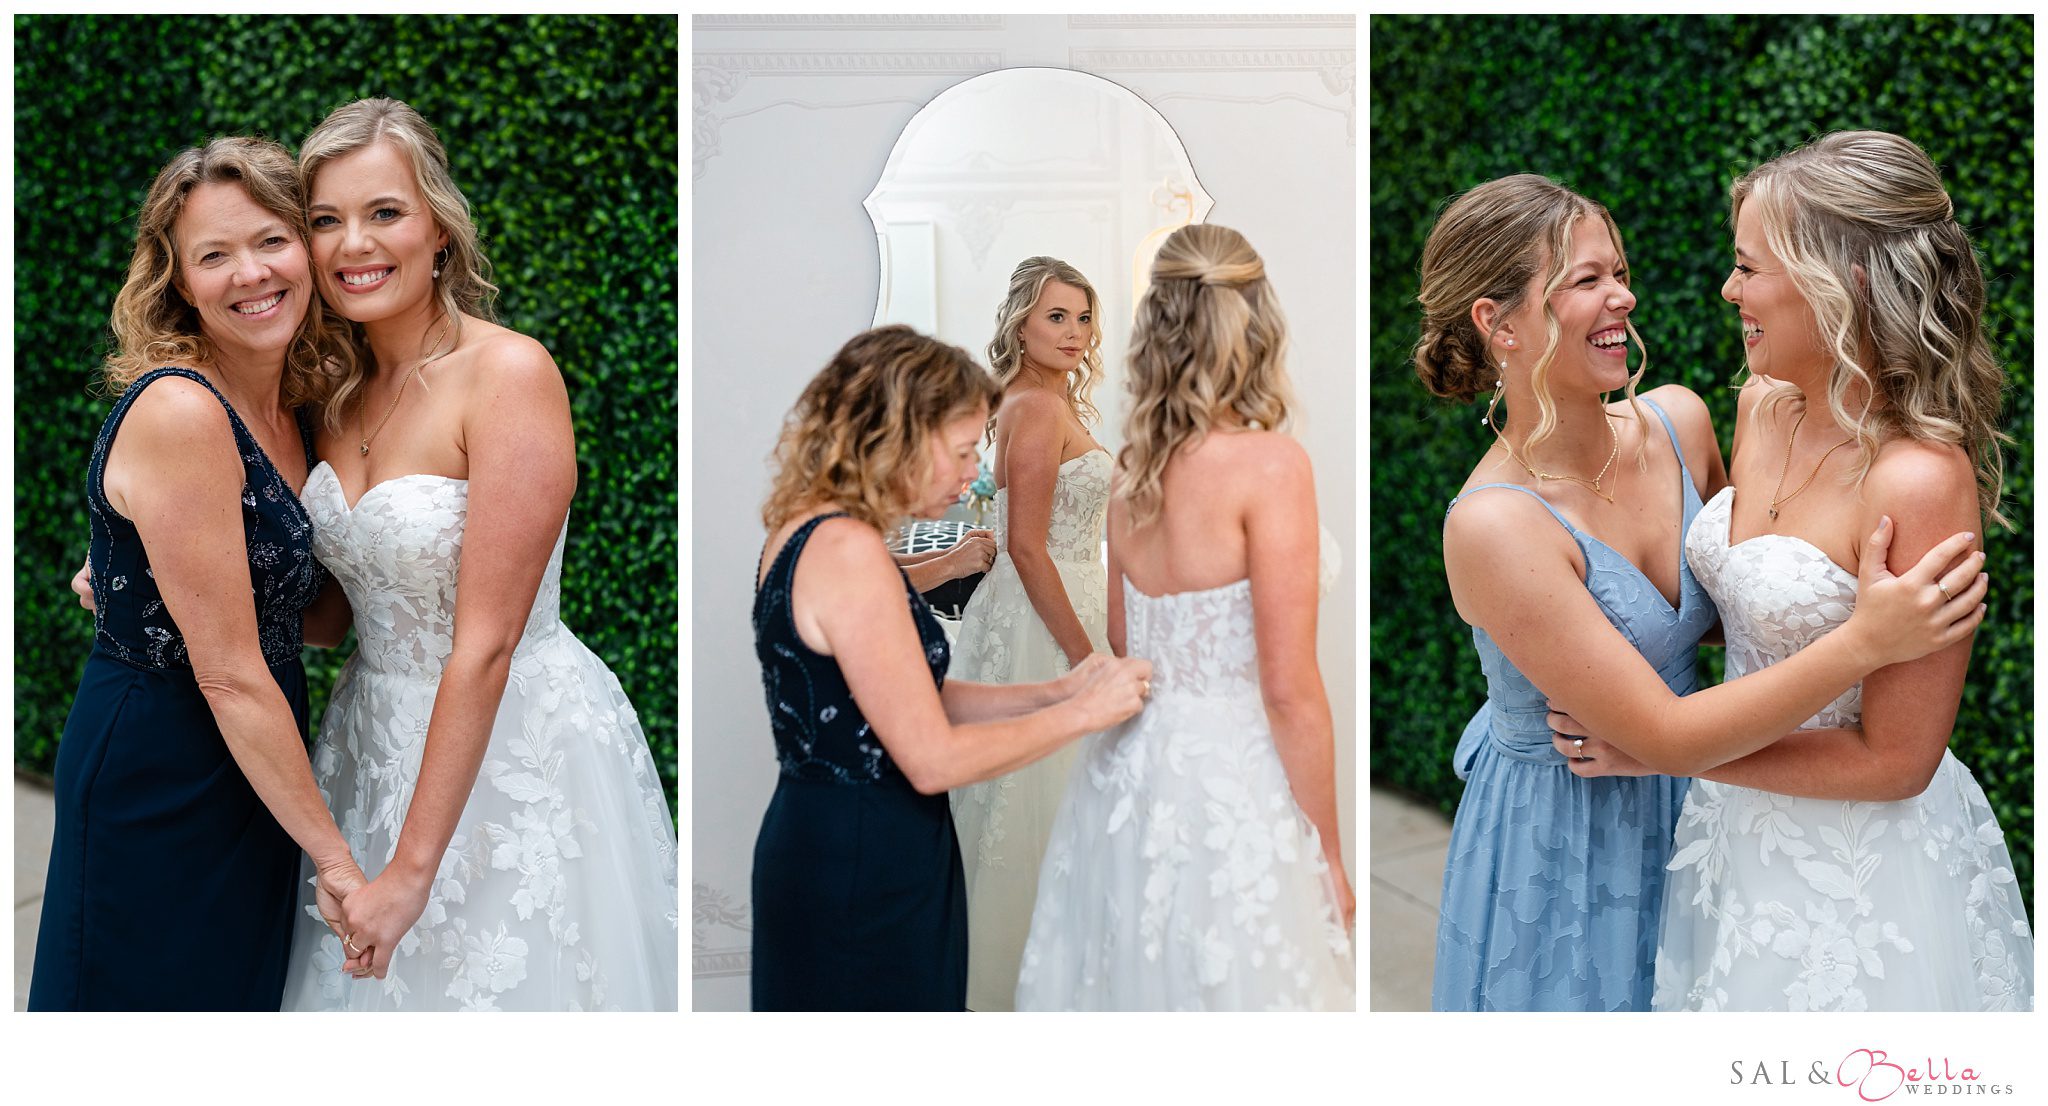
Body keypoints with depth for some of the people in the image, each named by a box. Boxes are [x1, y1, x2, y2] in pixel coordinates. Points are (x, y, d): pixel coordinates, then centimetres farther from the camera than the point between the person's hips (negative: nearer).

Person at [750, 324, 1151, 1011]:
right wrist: (1081, 713, -11)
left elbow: (913, 702, 10)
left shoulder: (808, 533, 8)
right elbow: (933, 759, -21)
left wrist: (1052, 692, 3)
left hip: (822, 845, 10)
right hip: (858, 878, -10)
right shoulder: (848, 553, -22)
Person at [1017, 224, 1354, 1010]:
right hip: (1227, 786, -6)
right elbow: (1290, 690, -15)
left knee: (1129, 977, 15)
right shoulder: (1269, 464, -15)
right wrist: (1329, 853, -6)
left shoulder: (1130, 464, 3)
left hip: (1124, 769, 7)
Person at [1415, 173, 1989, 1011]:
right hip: (1564, 842, -6)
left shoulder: (1676, 420, -8)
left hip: (1688, 805, 6)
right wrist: (1866, 642, -30)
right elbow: (1666, 735, -27)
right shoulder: (1493, 526, -29)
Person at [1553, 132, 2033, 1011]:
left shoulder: (1922, 483, -26)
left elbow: (1895, 760, -21)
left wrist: (1661, 749, -18)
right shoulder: (1762, 406, -4)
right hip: (1741, 827, 7)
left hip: (1856, 867, -7)